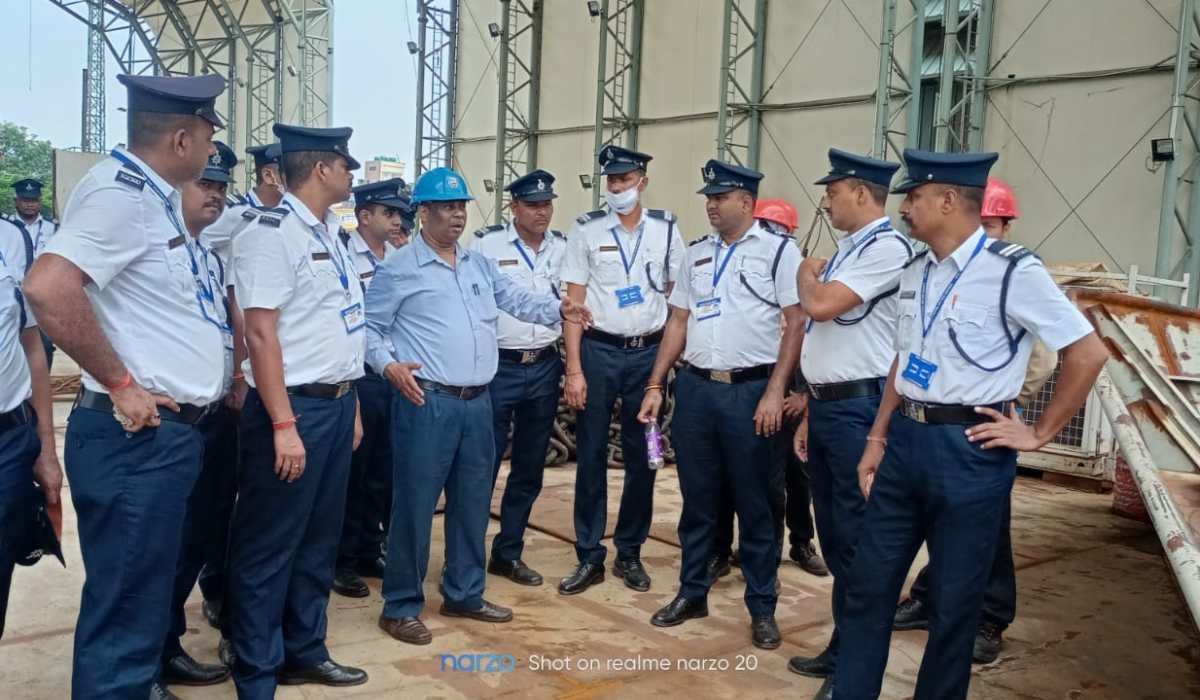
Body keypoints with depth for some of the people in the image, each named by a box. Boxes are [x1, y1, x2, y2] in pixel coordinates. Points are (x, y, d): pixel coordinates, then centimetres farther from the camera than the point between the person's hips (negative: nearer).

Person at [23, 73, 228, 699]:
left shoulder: (152, 197, 14)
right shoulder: (121, 192, -16)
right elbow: (47, 288, -30)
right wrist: (120, 384, -21)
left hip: (168, 434, 10)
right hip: (137, 439, -10)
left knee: (144, 601, 23)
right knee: (124, 616, 0)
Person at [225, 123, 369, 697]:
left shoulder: (330, 235, 15)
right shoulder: (271, 235, -13)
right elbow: (261, 333, -19)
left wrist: (351, 404, 17)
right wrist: (284, 426, -22)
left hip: (336, 405, 9)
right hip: (294, 407, -9)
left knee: (319, 539, 17)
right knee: (269, 548, 3)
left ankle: (305, 651, 31)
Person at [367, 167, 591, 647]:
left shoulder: (480, 265, 15)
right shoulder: (399, 268, -4)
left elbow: (516, 300, 17)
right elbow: (369, 328, -2)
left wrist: (558, 309, 1)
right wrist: (389, 365, -18)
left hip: (477, 402, 7)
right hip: (426, 402, -7)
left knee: (472, 502, 14)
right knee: (415, 504, -1)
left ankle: (464, 594, 29)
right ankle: (401, 606, 12)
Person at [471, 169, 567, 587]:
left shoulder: (563, 247, 8)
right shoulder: (486, 243, -5)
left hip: (545, 368, 5)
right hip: (497, 367, -4)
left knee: (529, 468, 12)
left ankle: (508, 554, 25)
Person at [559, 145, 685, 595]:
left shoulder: (666, 228, 3)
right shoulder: (586, 229, -1)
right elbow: (573, 303, -2)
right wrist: (574, 369, -7)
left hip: (648, 353, 1)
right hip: (598, 351, -1)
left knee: (642, 457, 8)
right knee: (591, 456, 4)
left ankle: (629, 553, 23)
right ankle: (589, 557, 16)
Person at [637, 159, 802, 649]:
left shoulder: (778, 251, -2)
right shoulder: (695, 254, 13)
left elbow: (798, 323, -7)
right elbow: (678, 322, 14)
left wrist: (774, 393, -14)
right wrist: (655, 386, 9)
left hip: (750, 390, -4)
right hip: (694, 387, 5)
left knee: (754, 504, 5)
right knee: (697, 500, 13)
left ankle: (762, 608, 18)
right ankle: (692, 593, 27)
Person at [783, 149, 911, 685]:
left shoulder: (887, 247, -13)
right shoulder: (845, 251, 16)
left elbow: (820, 305, -23)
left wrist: (806, 273, 0)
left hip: (857, 409, -10)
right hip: (826, 406, 10)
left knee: (856, 540, -1)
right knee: (833, 535, 16)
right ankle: (846, 647, 29)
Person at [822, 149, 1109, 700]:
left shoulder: (1012, 270, -13)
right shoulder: (915, 273, 9)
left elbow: (1088, 353, -11)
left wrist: (1038, 434, -7)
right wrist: (876, 440, 15)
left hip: (969, 449, -6)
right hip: (905, 440, 6)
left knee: (954, 598, 9)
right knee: (869, 580, 12)